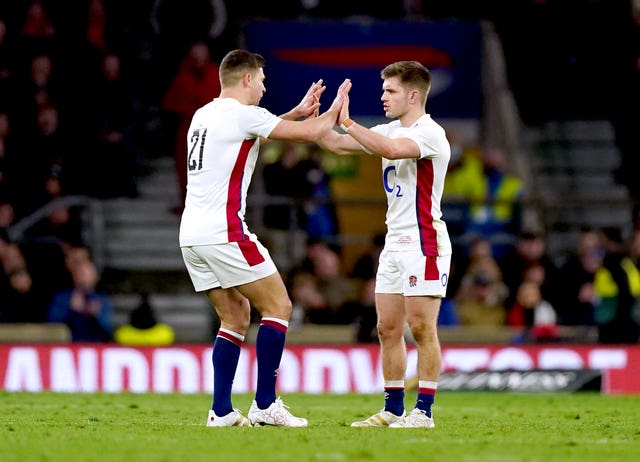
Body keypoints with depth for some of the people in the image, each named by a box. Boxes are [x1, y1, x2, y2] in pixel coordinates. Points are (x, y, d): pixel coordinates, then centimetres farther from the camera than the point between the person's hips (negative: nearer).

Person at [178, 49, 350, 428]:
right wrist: (334, 111, 16)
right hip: (224, 231, -9)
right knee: (278, 307, 0)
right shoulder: (242, 114, -8)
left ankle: (221, 411, 8)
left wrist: (297, 111, 33)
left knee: (236, 316, 14)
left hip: (192, 236, 9)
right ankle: (265, 404, -5)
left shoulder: (203, 116, 17)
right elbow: (310, 133, -3)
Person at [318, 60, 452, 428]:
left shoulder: (430, 133, -13)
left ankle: (424, 411, -6)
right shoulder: (391, 131, 15)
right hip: (395, 243, 9)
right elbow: (338, 144, 18)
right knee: (388, 329, 7)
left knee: (422, 328, -8)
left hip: (424, 243, -9)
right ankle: (394, 408, 12)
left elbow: (391, 150, -32)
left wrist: (347, 121, -28)